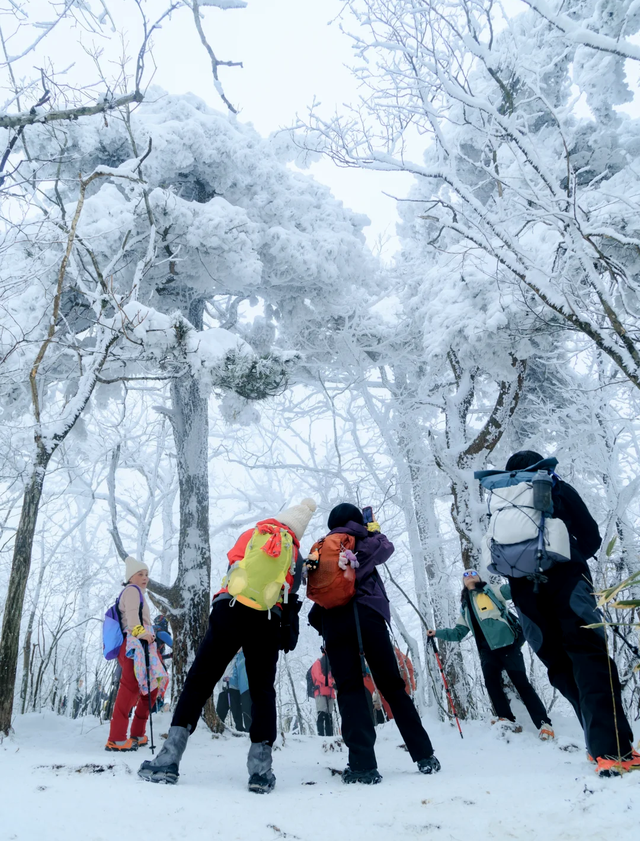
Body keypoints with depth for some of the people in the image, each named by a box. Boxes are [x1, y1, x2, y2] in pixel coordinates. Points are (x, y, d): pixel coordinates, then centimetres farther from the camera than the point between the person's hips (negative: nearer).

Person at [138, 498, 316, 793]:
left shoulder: (250, 535, 14)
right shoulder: (295, 554, 12)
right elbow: (290, 599, 8)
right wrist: (288, 635, 19)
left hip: (228, 612, 0)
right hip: (267, 622, 0)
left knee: (198, 683, 5)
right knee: (262, 692, 11)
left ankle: (168, 760, 1)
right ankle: (260, 769, 3)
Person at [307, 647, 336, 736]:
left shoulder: (330, 665, 26)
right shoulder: (318, 663, 6)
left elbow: (332, 678, 22)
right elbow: (319, 676, -9)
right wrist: (331, 683, -18)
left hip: (330, 693, 7)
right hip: (320, 692, -7)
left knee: (329, 715, 1)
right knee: (322, 714, -18)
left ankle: (330, 735, 0)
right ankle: (321, 734, -22)